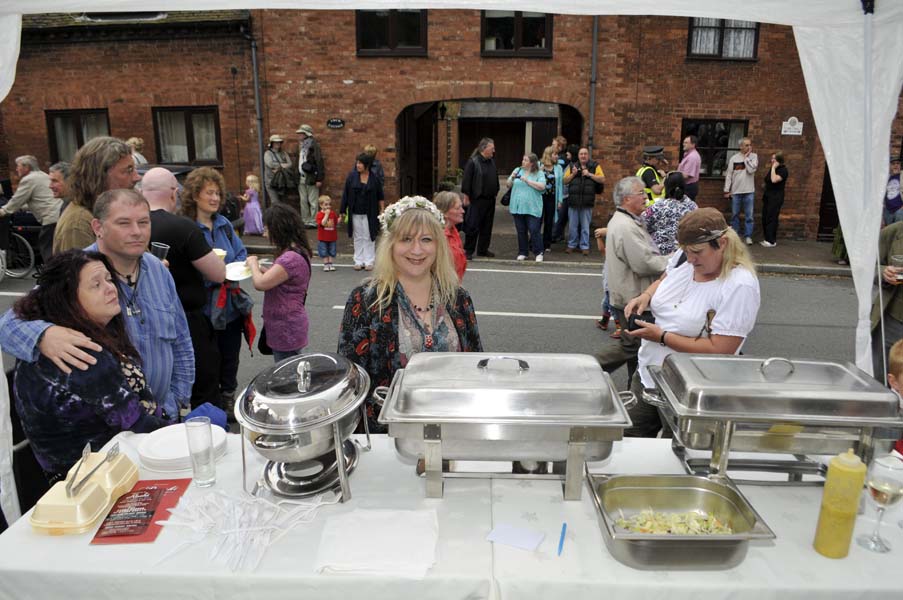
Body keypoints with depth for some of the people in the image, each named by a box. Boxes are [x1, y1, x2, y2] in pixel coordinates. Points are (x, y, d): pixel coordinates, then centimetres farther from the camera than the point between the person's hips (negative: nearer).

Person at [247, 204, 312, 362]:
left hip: (286, 331, -10)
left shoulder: (291, 258, -24)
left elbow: (260, 284, -27)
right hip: (287, 327, 10)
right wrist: (262, 269, 3)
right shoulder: (298, 253, 9)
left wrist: (253, 263, -8)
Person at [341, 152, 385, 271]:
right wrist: (343, 210, -1)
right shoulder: (352, 176, -1)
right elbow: (345, 194, 2)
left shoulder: (374, 178, -3)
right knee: (358, 238, 9)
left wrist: (382, 211, 0)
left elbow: (380, 197, 4)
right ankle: (359, 261, 16)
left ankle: (369, 261, 10)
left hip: (369, 214, -1)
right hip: (355, 213, 1)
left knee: (369, 237, 3)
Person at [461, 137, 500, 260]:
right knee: (473, 226, -4)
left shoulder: (492, 161, 12)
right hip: (477, 199, -7)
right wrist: (466, 197, -13)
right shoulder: (473, 161, -10)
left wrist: (495, 193, 13)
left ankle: (483, 249, 22)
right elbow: (466, 180, -12)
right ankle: (468, 251, 4)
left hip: (490, 199, 7)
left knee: (487, 227, 12)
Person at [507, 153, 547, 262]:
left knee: (534, 230, -7)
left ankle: (538, 253, 5)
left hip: (532, 208, -4)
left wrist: (526, 180, -15)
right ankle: (522, 253, 19)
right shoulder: (517, 170, 12)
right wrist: (512, 178, -8)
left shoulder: (539, 173, 0)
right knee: (521, 231, 9)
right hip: (517, 207, 4)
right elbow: (508, 185, 14)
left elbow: (542, 186, -15)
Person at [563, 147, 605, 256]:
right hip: (573, 201, 2)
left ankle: (584, 246, 12)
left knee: (585, 226, 3)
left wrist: (589, 174, -12)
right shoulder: (572, 166, 11)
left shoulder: (595, 166, 5)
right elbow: (565, 181, 9)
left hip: (587, 202, -2)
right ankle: (572, 245, 19)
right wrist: (573, 174, -7)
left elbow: (602, 179, -3)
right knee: (572, 225, 8)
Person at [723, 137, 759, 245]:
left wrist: (746, 157, -8)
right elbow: (728, 175, 3)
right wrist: (727, 190, 0)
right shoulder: (734, 158, 2)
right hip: (735, 191, 1)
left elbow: (751, 170, -13)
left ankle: (748, 236, 6)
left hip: (749, 191, -1)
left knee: (749, 215, 0)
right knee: (735, 214, 9)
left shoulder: (754, 156, 2)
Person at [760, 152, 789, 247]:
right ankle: (766, 238, 16)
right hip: (767, 196, 8)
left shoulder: (783, 170, -9)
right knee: (764, 218, 8)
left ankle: (772, 241, -6)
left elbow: (774, 180, -25)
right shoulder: (771, 168, 14)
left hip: (776, 197, -8)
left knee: (771, 218, -10)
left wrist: (773, 168, -18)